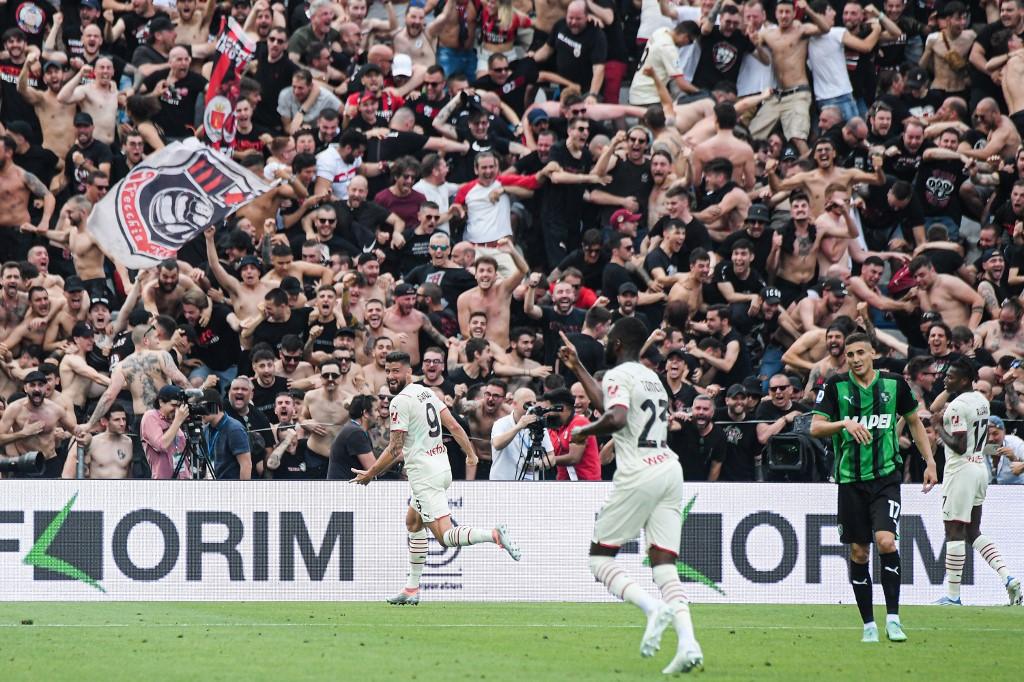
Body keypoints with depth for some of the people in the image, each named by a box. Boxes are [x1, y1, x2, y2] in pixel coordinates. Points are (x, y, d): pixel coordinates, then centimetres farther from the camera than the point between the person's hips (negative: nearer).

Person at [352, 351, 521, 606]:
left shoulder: (400, 401, -14)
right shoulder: (426, 392, 11)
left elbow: (395, 449, -13)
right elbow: (453, 426, 11)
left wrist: (370, 474, -3)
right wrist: (471, 454, 15)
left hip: (424, 475, -9)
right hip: (441, 467, 9)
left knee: (445, 536, -13)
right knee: (413, 522, 24)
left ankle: (494, 534, -35)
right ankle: (412, 590, 25)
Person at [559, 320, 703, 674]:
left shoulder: (618, 375, -3)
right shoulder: (652, 377, 23)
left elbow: (615, 417, -22)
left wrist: (584, 431, -4)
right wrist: (577, 368, 48)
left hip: (639, 474, -7)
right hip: (670, 470, 7)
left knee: (599, 559, 4)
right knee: (664, 564, 1)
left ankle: (653, 607, -20)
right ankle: (688, 643, -18)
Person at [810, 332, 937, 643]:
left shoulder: (894, 384, 3)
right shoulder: (836, 386, 0)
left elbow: (914, 421, 17)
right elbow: (815, 428, -7)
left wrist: (930, 462, 13)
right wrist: (844, 423, -25)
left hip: (886, 477, -1)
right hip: (851, 480, 1)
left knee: (885, 541, -19)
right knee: (858, 552, 4)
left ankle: (893, 618, -11)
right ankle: (868, 625, 14)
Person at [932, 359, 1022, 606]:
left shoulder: (957, 406, -17)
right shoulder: (982, 400, 11)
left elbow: (959, 446, -22)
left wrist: (939, 429, -8)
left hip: (961, 471, -9)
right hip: (981, 468, 9)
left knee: (954, 532, -4)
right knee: (973, 532, 15)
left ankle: (953, 594, -2)